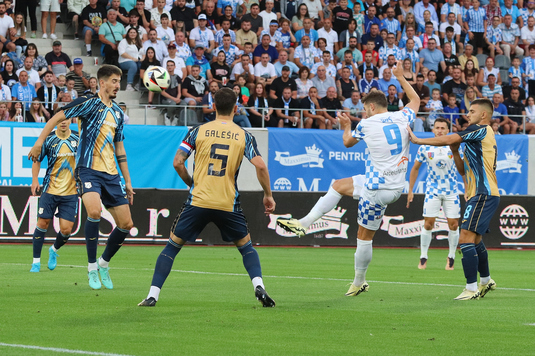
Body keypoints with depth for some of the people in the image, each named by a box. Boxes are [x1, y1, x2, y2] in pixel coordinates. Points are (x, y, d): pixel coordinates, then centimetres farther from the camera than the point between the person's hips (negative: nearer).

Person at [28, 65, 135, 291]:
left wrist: (128, 181, 22)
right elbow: (57, 118, -6)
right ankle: (92, 268, -16)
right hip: (88, 169, -7)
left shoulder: (117, 113, 17)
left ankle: (104, 264, 26)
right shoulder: (89, 103, -4)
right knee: (94, 211, -30)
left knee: (126, 225, 3)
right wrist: (39, 143, -14)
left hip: (111, 174, 7)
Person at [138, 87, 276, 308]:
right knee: (246, 247, 19)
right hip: (228, 204, 1)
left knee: (172, 246, 11)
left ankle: (153, 295, 2)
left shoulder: (198, 131, 3)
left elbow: (177, 162, -1)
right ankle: (258, 286, -5)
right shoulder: (244, 136, 3)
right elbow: (260, 166, -7)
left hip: (198, 200, -1)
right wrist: (268, 195, 5)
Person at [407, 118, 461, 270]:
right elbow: (415, 168, 8)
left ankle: (451, 258, 14)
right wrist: (410, 191, 7)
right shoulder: (425, 148, -4)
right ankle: (423, 258, 6)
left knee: (453, 225, -2)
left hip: (451, 191, 0)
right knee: (428, 224, -6)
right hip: (432, 190, 0)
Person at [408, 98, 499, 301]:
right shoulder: (475, 139, 22)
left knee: (466, 239, -16)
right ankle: (486, 281, 40)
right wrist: (455, 153, 7)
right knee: (475, 240, 24)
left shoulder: (481, 130, -8)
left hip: (483, 195, -11)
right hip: (478, 195, 11)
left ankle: (472, 289, -18)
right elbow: (464, 171, 23)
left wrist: (418, 140, -11)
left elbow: (449, 139, -17)